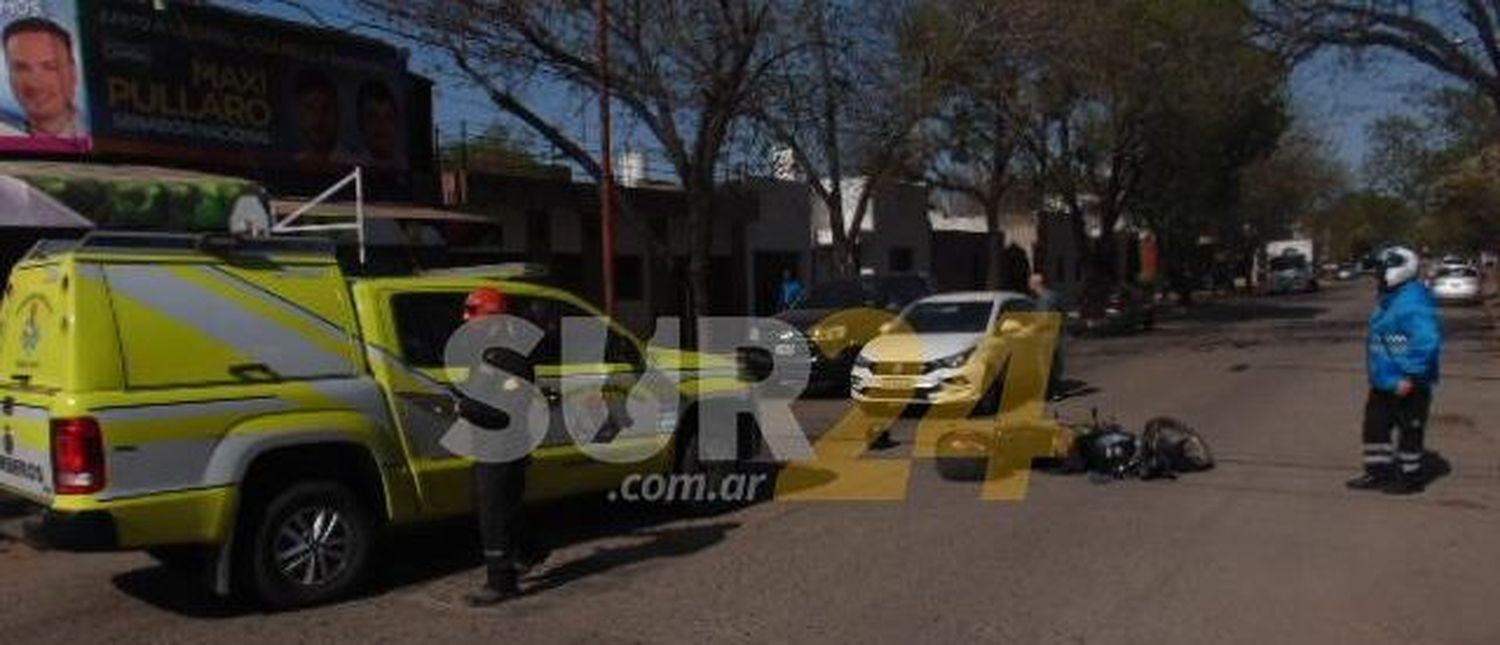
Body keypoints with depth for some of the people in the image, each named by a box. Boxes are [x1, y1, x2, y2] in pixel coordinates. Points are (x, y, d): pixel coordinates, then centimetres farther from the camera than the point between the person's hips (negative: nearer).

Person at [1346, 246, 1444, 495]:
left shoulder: (1414, 303, -22)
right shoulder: (1390, 300, 12)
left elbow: (1427, 342, -30)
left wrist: (1410, 378, -28)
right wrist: (1377, 372, 21)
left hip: (1406, 386, -10)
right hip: (1383, 383, 10)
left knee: (1409, 430, 4)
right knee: (1375, 425, 15)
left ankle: (1410, 477, 16)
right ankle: (1378, 472, 25)